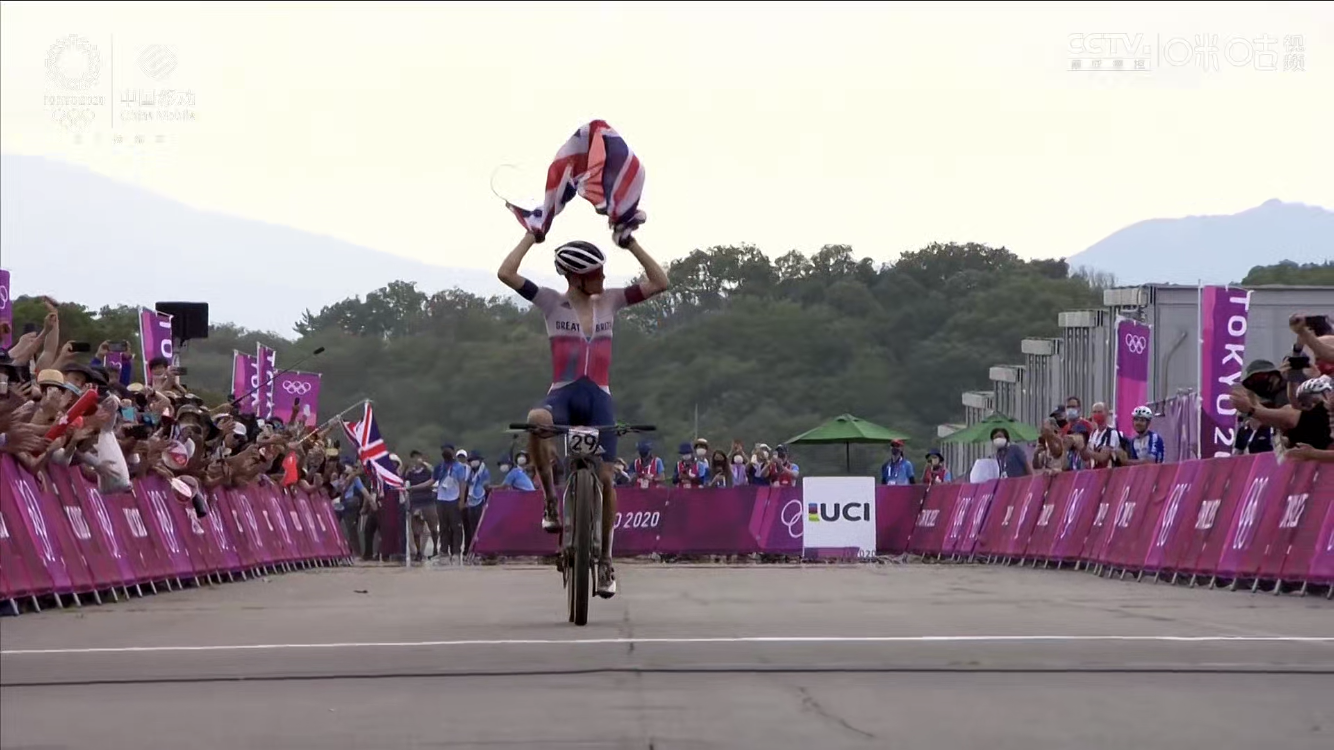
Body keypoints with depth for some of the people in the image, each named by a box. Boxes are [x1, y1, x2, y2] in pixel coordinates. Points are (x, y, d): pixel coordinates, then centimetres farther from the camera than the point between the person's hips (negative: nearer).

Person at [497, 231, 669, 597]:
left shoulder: (610, 302, 11)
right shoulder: (552, 303, 5)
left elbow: (659, 282, 5)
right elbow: (506, 273, -6)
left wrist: (630, 243, 1)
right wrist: (532, 236, -2)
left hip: (599, 398, 2)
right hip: (563, 394, -2)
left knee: (604, 477, -5)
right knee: (537, 419, -39)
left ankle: (605, 560, 10)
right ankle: (550, 499, -23)